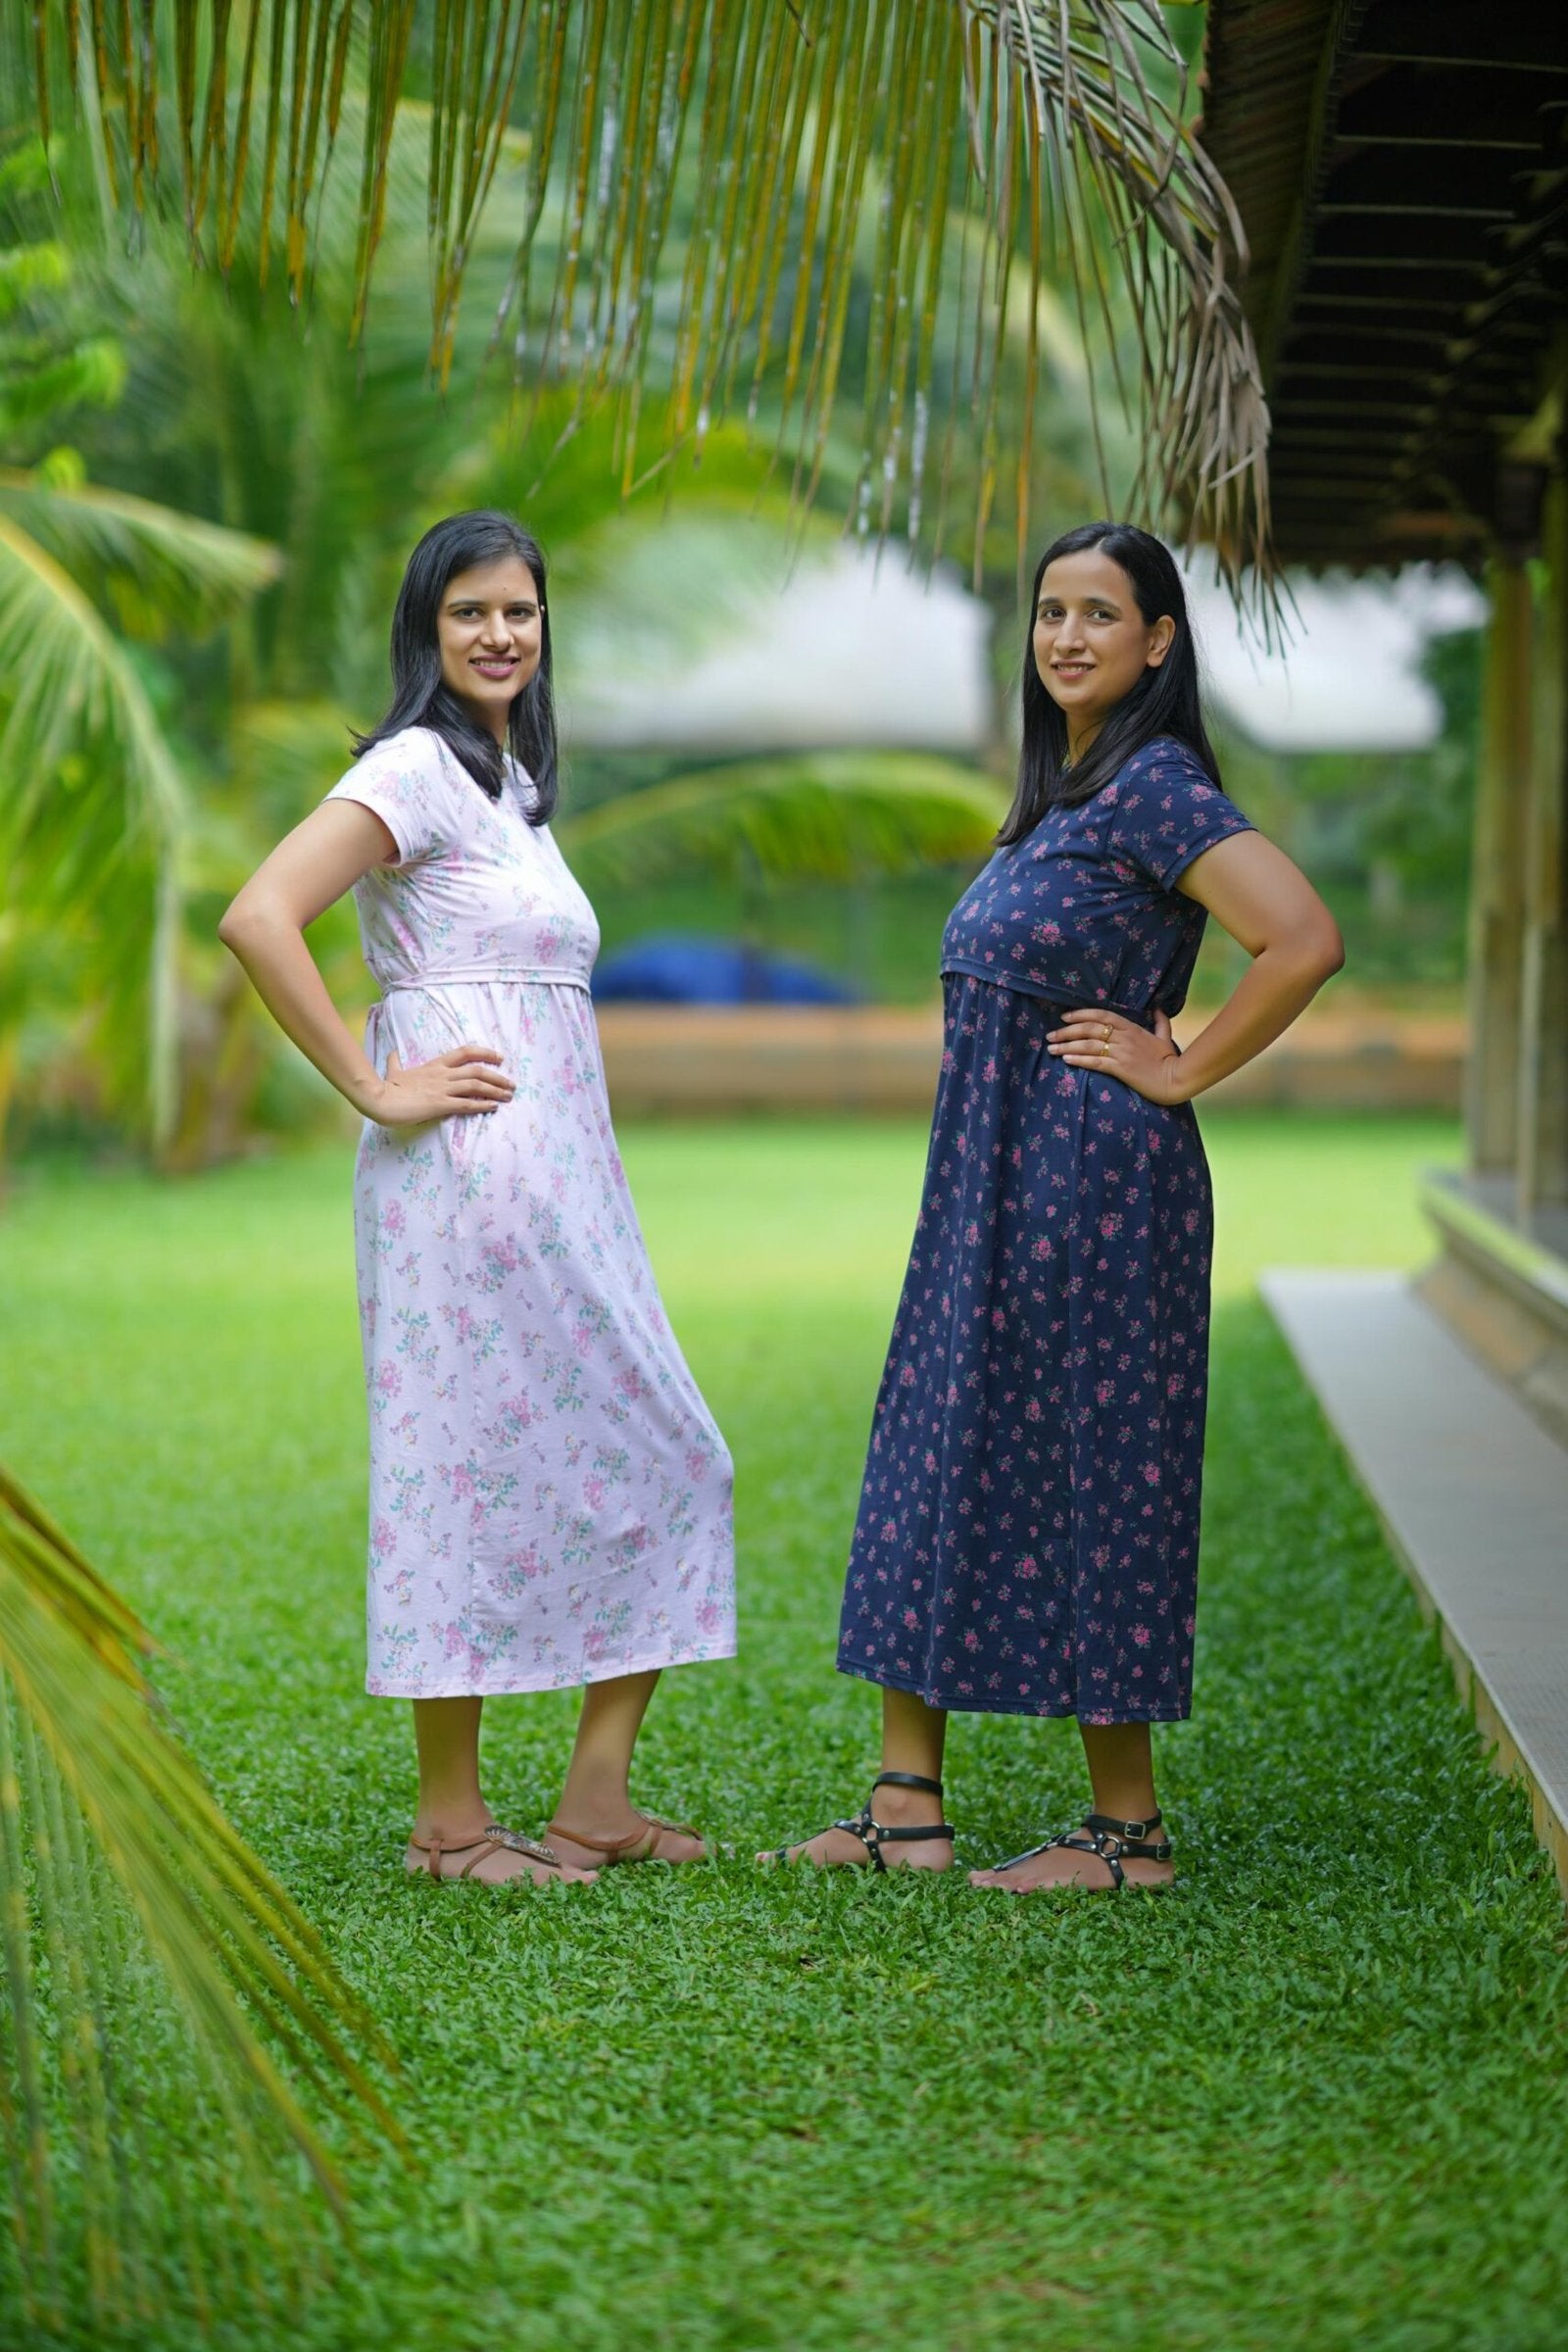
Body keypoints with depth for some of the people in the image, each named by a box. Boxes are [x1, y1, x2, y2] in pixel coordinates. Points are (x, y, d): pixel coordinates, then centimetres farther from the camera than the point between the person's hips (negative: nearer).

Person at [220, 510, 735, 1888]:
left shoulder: (512, 779, 19)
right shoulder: (417, 769, -9)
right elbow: (258, 919, -22)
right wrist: (376, 1090, -18)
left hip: (562, 1177, 9)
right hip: (472, 1169, -9)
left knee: (665, 1460, 8)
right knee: (475, 1462, -4)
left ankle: (597, 1799, 12)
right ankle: (450, 1820, 6)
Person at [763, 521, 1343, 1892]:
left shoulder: (1153, 785, -14)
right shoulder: (1061, 792, 14)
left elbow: (1304, 941, -25)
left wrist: (1181, 1071, -16)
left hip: (1090, 1181, -10)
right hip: (994, 1180, 10)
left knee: (1085, 1477, -4)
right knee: (942, 1457, 9)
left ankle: (1130, 1831, 7)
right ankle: (909, 1806, 15)